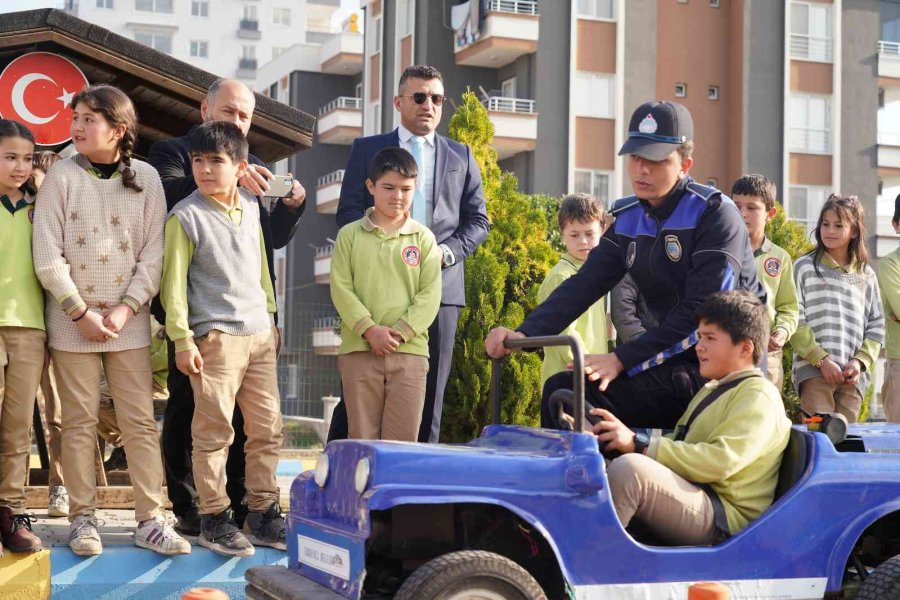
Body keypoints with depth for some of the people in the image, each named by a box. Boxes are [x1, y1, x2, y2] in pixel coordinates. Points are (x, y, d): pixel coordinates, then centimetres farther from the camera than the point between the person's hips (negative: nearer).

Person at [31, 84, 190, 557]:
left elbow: (153, 255, 0)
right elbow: (48, 257, -6)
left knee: (140, 421, 1)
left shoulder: (146, 178, 1)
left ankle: (150, 519, 5)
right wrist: (80, 312, -11)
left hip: (129, 319, 1)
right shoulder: (62, 176, -2)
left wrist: (127, 309, -10)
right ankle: (83, 518, 11)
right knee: (80, 422, 3)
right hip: (72, 318, -1)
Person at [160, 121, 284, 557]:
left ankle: (262, 514, 18)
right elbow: (173, 281, -8)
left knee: (268, 428, 8)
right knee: (214, 432, -4)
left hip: (259, 334, 6)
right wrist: (182, 340, -12)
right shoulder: (185, 216, -7)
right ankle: (214, 519, 6)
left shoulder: (250, 207, 10)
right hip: (216, 337, -6)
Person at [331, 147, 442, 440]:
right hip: (359, 350, 0)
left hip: (409, 351, 0)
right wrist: (369, 329, -13)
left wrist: (401, 331, -11)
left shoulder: (423, 237, 7)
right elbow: (341, 288, 0)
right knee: (362, 436, 2)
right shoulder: (350, 235, 7)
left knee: (403, 438, 0)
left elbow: (430, 294, 1)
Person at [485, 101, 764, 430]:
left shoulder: (715, 214, -13)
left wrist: (623, 360, -25)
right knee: (560, 388, -1)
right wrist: (524, 333, -15)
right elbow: (583, 285, 2)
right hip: (678, 358, 7)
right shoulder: (629, 220, 8)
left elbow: (702, 313, -21)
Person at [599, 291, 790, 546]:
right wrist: (627, 437, 4)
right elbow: (677, 445, 23)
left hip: (722, 518, -10)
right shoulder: (713, 390, 27)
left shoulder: (759, 396, -5)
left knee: (628, 469, -33)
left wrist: (639, 444, -22)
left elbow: (720, 462, -20)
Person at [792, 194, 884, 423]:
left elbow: (876, 325, 13)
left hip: (853, 376, 3)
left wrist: (860, 361, -3)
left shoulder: (866, 275, 15)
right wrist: (821, 360, -10)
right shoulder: (805, 267, 4)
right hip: (813, 371, -3)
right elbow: (795, 320, -3)